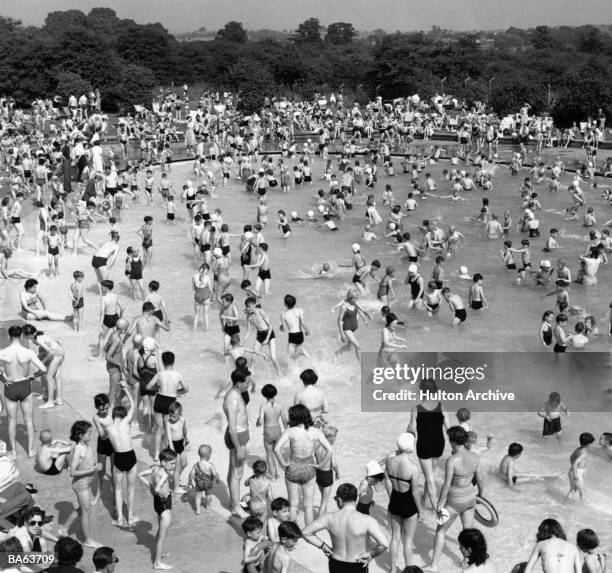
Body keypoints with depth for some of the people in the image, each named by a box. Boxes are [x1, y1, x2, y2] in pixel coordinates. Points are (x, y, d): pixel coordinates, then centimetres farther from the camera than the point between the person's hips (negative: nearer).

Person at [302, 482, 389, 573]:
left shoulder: (330, 518, -15)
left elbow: (305, 532, -8)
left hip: (336, 566, 3)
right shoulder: (367, 521, -24)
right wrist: (371, 554, -14)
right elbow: (384, 544, -33)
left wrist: (323, 546, -1)